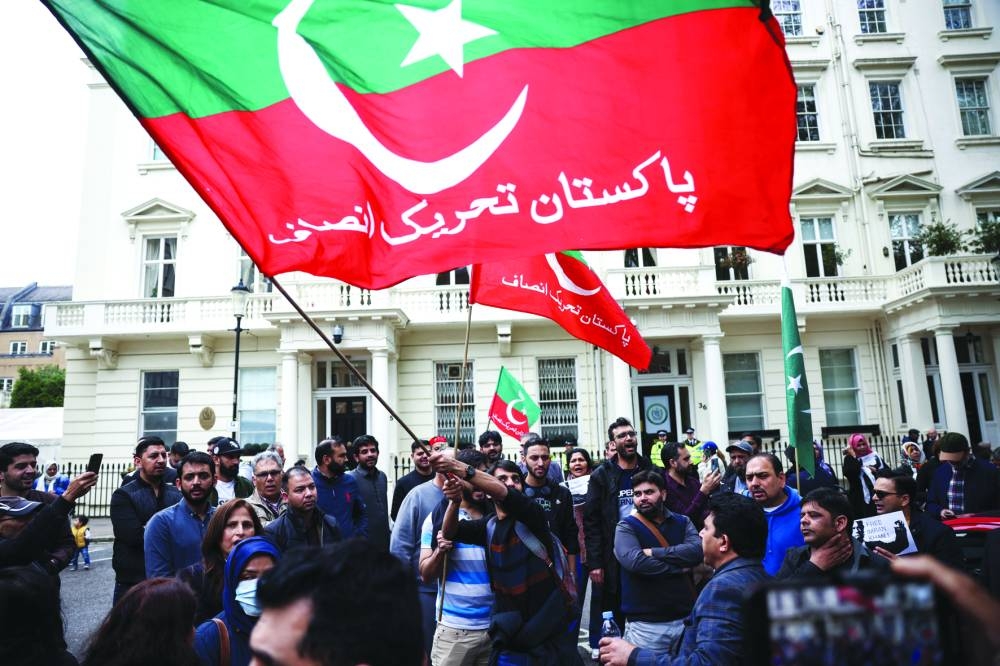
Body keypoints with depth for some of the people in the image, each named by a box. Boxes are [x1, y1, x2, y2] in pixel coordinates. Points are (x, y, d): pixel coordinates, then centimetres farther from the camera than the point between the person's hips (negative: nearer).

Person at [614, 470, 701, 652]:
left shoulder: (682, 522, 6)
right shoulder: (626, 526, -4)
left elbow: (697, 550, -13)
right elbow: (634, 560, -22)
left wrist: (654, 553, -17)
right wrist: (679, 567, -14)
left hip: (685, 617, 3)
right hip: (645, 623, -3)